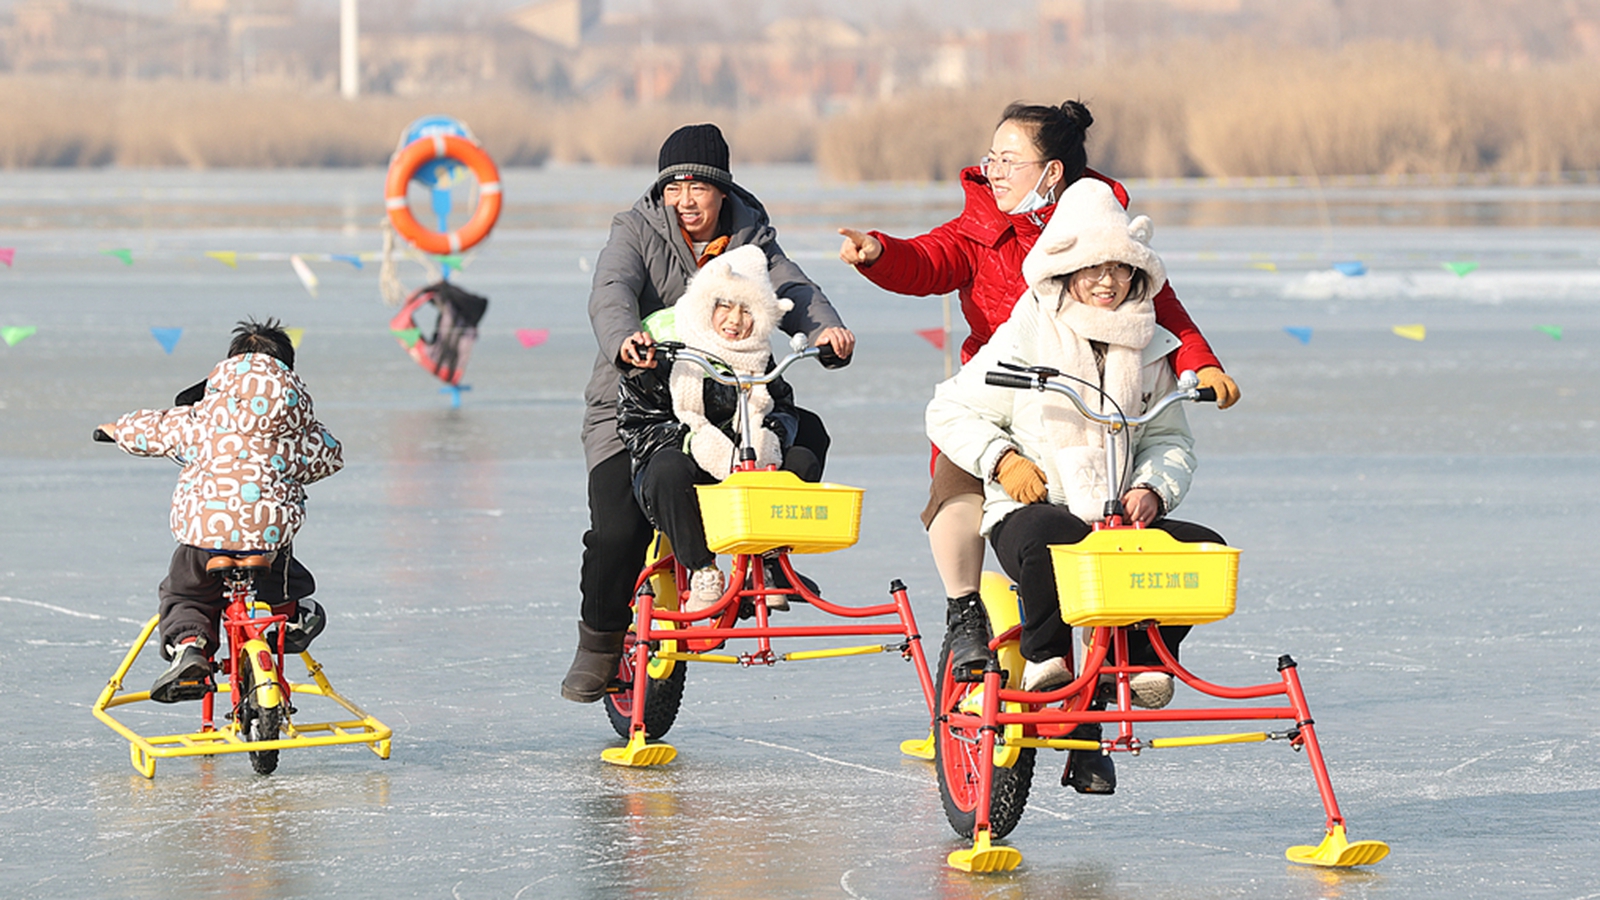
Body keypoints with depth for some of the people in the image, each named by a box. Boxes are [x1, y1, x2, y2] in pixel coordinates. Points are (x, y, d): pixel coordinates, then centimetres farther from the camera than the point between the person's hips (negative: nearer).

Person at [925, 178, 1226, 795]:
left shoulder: (1148, 349, 14)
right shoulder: (1026, 338, 2)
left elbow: (1170, 438, 17)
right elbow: (950, 412, 5)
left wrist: (1152, 489, -5)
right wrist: (1001, 459, -11)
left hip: (1120, 518, 4)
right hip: (1030, 509, -4)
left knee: (1205, 550, -22)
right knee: (1050, 540, -41)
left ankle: (1141, 658, -5)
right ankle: (1046, 659, -16)